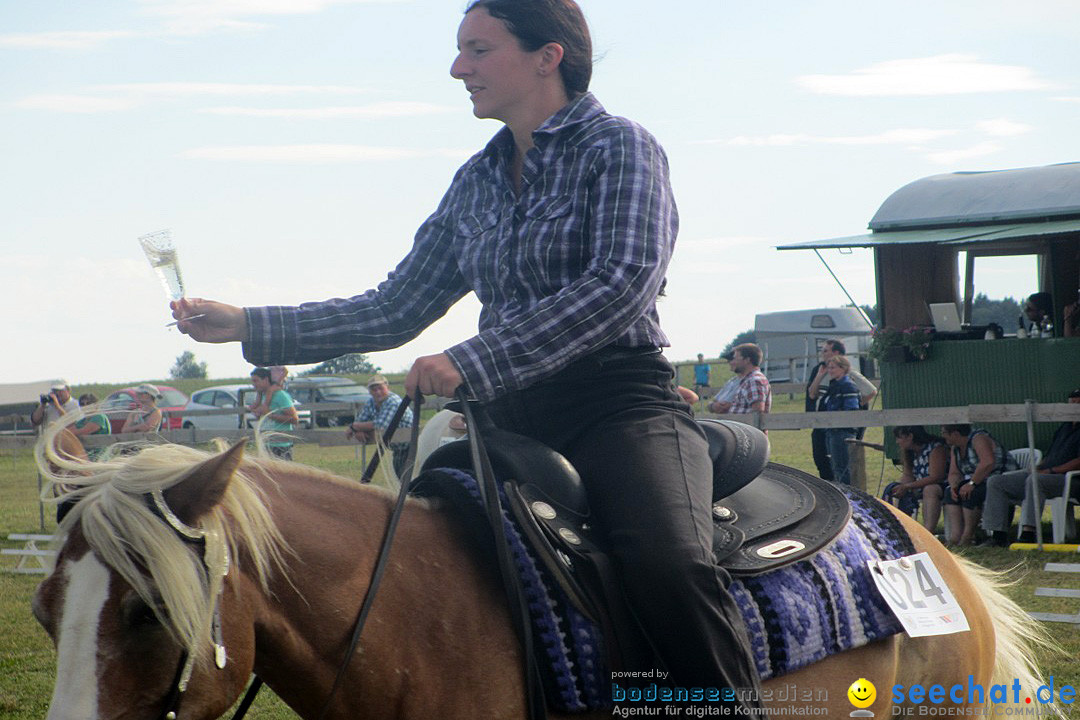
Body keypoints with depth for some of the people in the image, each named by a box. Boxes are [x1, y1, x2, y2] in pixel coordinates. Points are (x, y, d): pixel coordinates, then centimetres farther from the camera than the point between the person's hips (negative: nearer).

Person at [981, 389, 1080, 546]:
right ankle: (998, 535, -14)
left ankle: (1028, 534, -47)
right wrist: (1036, 467, 5)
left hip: (1067, 480, -9)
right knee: (995, 481, -3)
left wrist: (1050, 471, -17)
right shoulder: (1064, 427, 25)